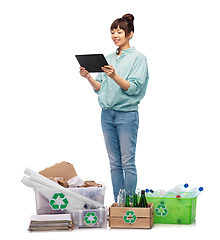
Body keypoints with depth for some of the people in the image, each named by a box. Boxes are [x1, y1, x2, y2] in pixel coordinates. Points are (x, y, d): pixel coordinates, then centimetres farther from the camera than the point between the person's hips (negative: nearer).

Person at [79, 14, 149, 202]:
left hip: (127, 115, -6)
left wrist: (114, 76, -28)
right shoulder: (108, 59, 14)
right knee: (114, 163, 10)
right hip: (107, 114, 6)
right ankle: (117, 203, 16)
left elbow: (133, 88, -14)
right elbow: (99, 88, 12)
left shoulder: (138, 58, -3)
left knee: (128, 163, -3)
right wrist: (88, 77, -6)